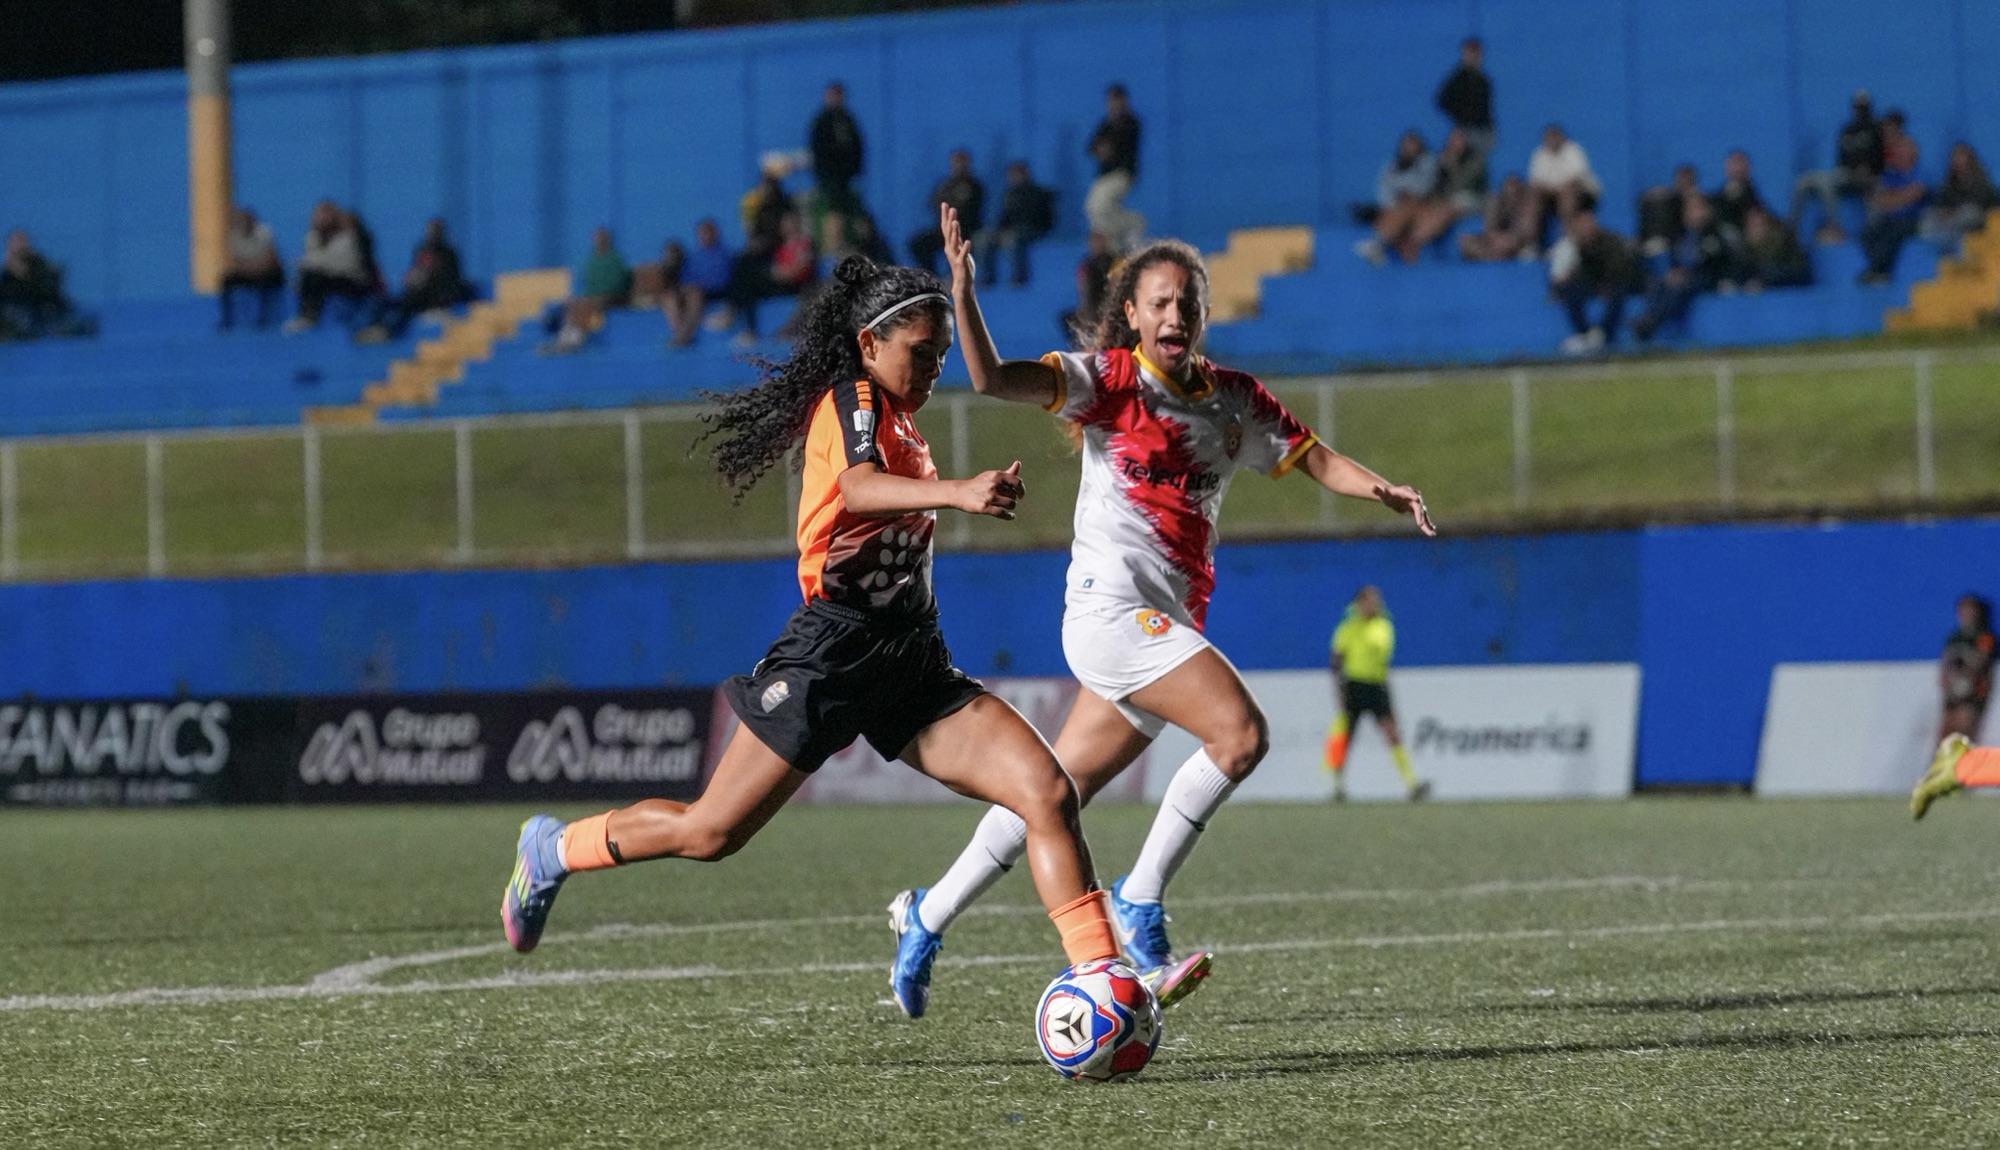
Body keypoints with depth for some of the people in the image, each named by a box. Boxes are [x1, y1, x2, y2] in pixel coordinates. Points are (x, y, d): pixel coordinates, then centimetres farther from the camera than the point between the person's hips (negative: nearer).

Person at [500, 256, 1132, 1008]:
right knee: (711, 832, 1)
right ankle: (552, 850, 27)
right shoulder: (853, 401, -11)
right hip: (836, 654, -8)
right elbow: (857, 489, -34)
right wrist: (957, 493, -51)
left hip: (910, 663, 8)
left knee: (1047, 790, -11)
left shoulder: (895, 416, 16)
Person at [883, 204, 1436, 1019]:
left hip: (1164, 627, 7)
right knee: (1240, 731, -22)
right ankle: (1139, 904, -15)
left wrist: (1380, 490, -2)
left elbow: (1313, 457, 17)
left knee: (1058, 789, 10)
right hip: (1111, 606, -7)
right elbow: (992, 379, -13)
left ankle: (928, 918, 24)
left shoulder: (1235, 400, 14)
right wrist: (963, 292, -26)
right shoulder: (1110, 379, -4)